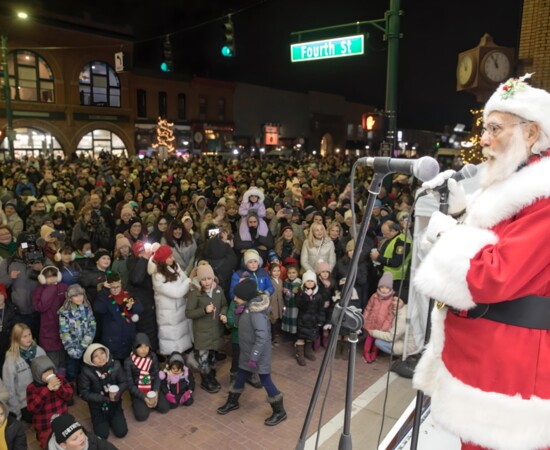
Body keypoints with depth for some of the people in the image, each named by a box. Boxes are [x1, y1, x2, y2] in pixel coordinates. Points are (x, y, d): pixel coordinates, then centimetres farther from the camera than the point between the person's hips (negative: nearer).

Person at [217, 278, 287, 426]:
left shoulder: (256, 312, -28)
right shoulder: (247, 307, -1)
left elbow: (262, 337, -29)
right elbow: (239, 324, 10)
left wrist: (254, 356, -25)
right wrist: (238, 313, -11)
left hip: (259, 352, -9)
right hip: (247, 351, 9)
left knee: (265, 381, 3)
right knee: (240, 376, 22)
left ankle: (280, 412, 20)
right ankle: (232, 402, 43)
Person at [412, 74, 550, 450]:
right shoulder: (510, 186, 13)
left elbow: (492, 278, -26)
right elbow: (480, 246, 19)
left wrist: (446, 232, -12)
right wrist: (459, 209, 4)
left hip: (509, 364, -9)